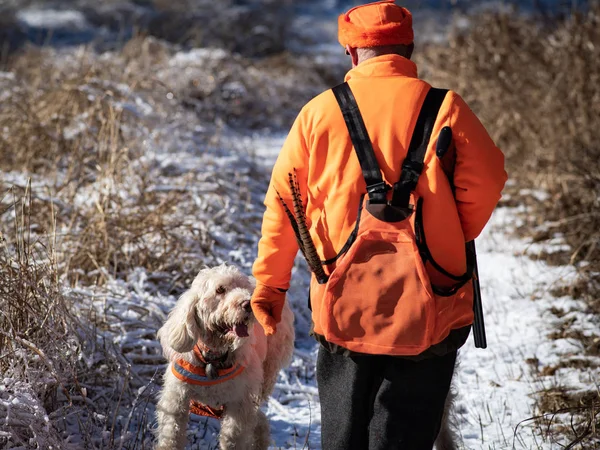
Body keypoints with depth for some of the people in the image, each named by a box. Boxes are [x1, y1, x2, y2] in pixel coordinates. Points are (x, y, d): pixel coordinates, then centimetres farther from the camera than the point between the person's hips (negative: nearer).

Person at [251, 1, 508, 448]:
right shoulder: (444, 107, -5)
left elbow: (283, 201, 4)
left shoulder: (319, 111, 2)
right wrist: (453, 242, 8)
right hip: (426, 311, -2)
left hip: (343, 309, 2)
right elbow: (485, 180, -10)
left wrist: (271, 283, 13)